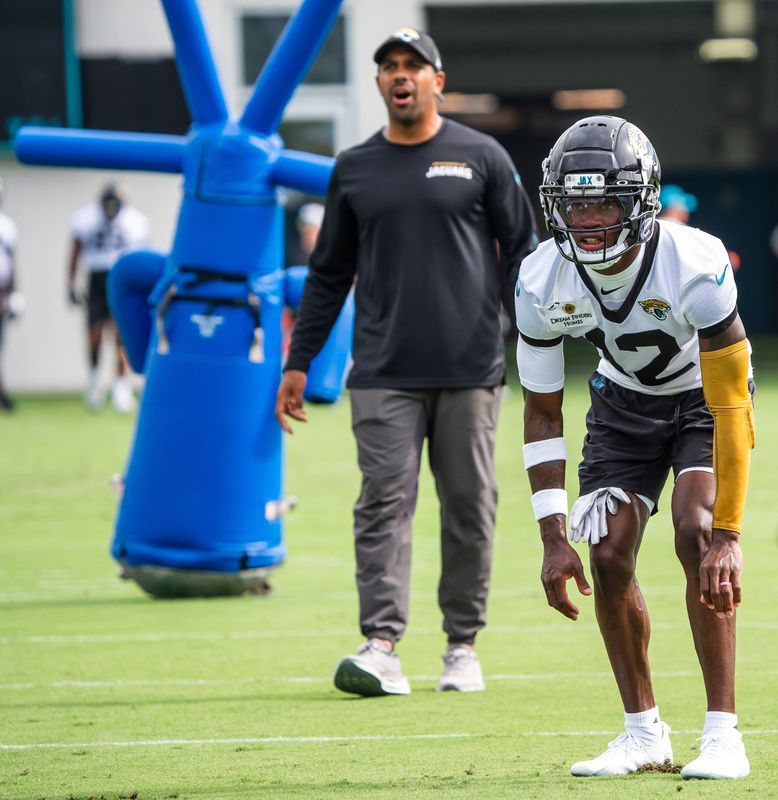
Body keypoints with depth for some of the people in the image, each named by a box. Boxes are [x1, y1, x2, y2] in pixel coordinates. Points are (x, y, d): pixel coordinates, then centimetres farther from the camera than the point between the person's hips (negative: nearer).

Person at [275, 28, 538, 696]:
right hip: (384, 375, 1)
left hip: (470, 369, -1)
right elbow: (329, 275, 16)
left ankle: (463, 646, 11)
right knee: (384, 504, -8)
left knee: (470, 508, 3)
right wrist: (298, 362, 12)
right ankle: (382, 647, -15)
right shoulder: (354, 169, 12)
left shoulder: (482, 158, 5)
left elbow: (522, 252, 5)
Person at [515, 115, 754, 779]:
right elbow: (542, 412, -11)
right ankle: (644, 731, 9)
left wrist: (727, 536, -34)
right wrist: (554, 538, -14)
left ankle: (723, 732, -17)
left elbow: (732, 407, -32)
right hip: (625, 397, 4)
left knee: (697, 535, -24)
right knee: (608, 556, -8)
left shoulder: (694, 265, -37)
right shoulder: (543, 283, -24)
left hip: (705, 394, -4)